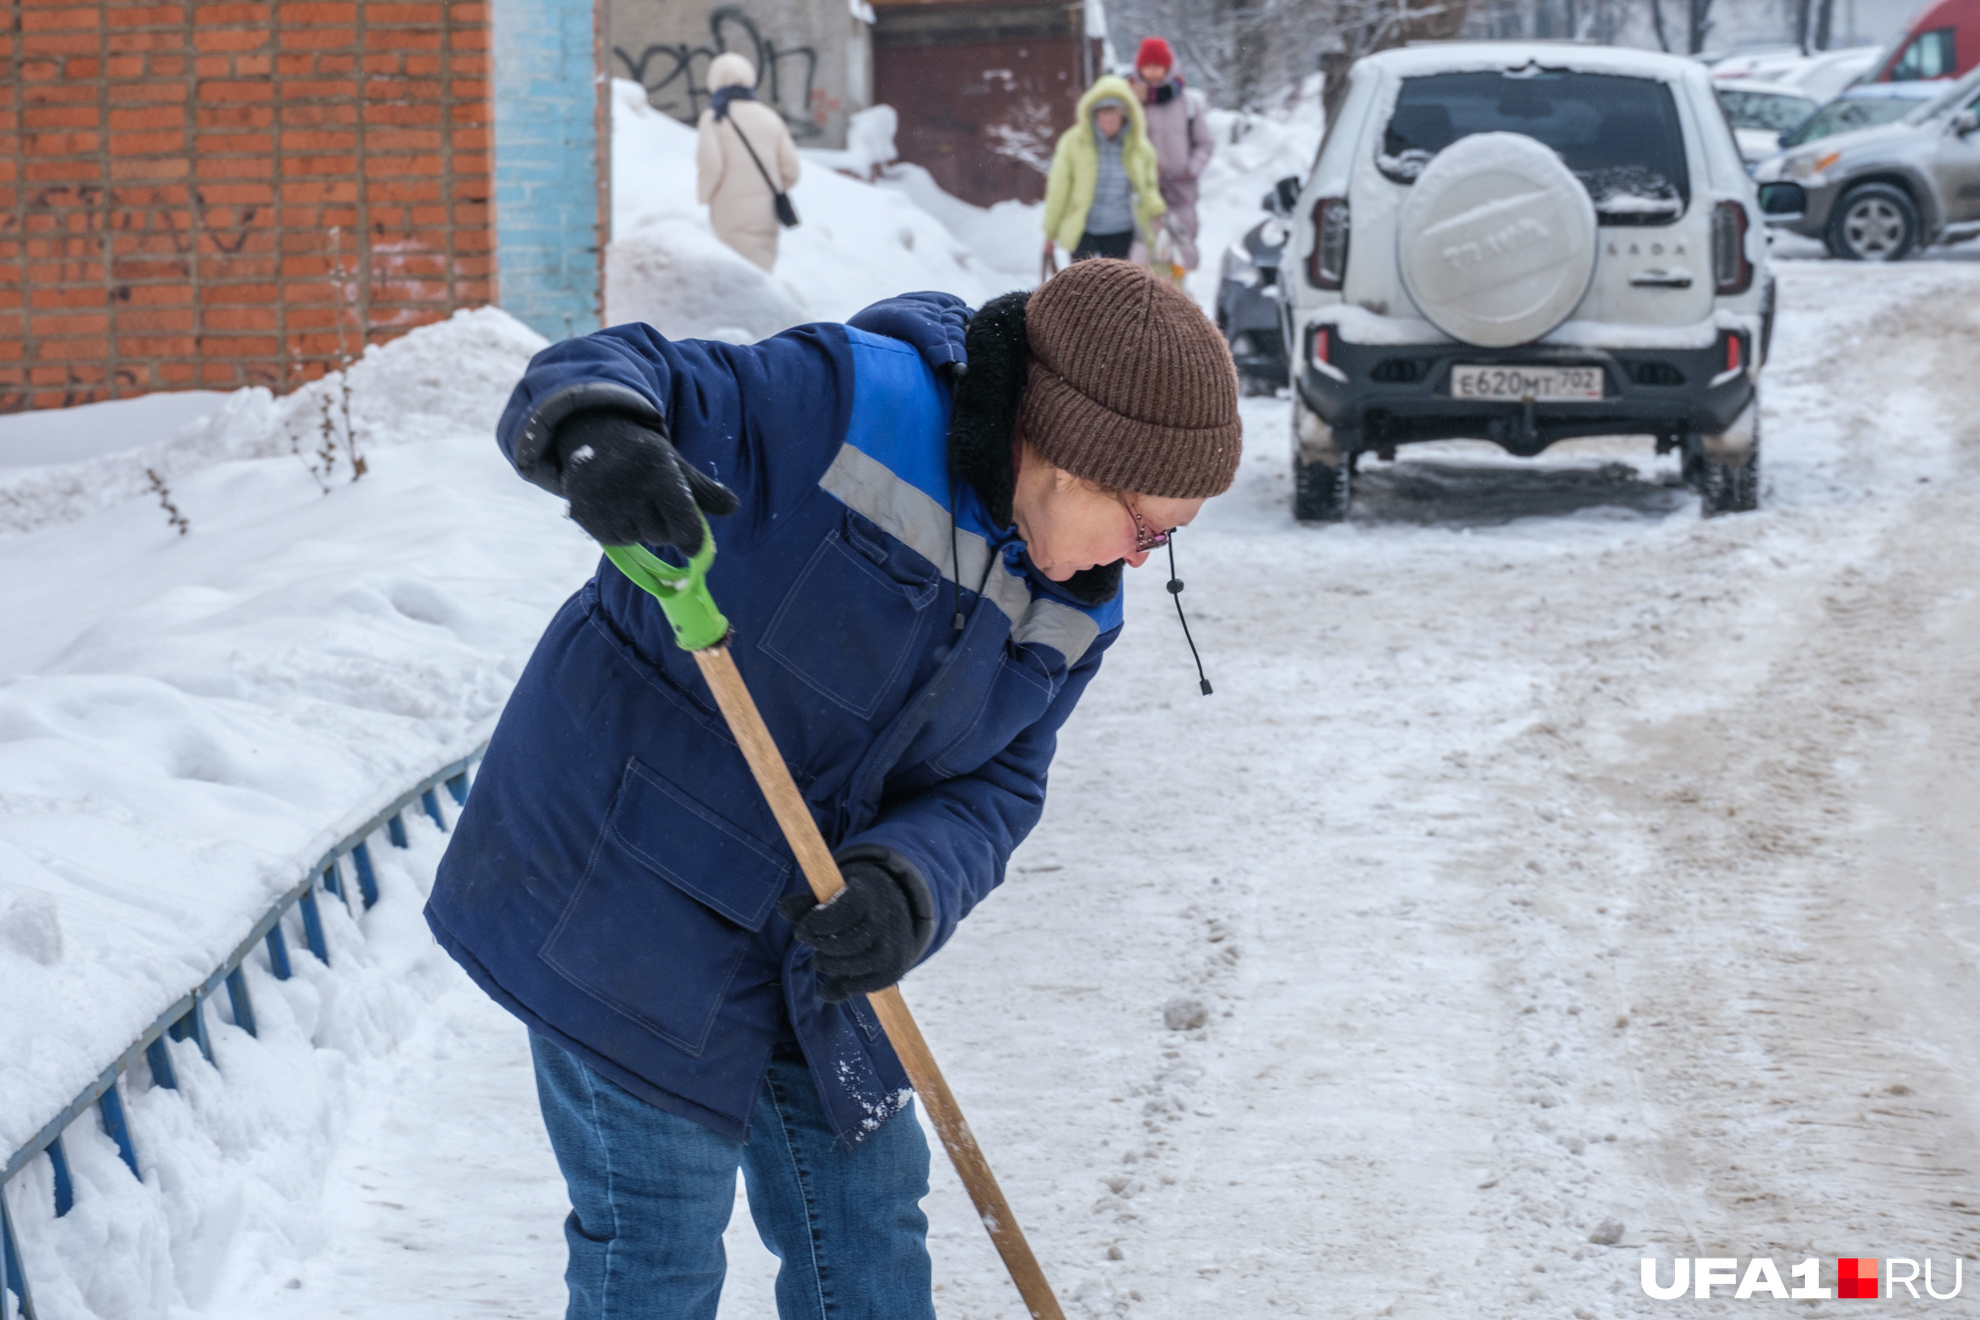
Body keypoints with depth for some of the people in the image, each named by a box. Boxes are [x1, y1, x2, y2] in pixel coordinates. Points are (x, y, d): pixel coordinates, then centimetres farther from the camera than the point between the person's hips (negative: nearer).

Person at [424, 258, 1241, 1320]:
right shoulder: (847, 407, -23)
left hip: (799, 940, 8)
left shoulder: (1074, 611, 1)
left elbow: (992, 791, -2)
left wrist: (907, 889, -24)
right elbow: (603, 385, -24)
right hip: (618, 900, -7)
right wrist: (600, 435, -50)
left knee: (866, 1217, 18)